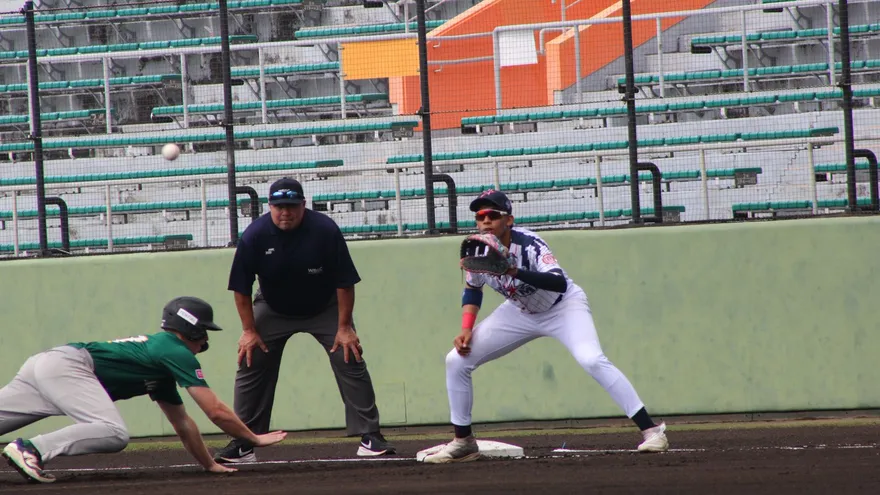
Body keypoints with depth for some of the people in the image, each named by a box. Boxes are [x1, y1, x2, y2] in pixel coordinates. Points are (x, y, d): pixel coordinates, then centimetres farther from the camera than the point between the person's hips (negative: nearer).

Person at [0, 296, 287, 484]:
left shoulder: (160, 351, 30)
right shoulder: (178, 353, 2)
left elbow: (182, 422, 37)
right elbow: (216, 412, 0)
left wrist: (209, 465, 38)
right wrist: (255, 439, 13)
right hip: (66, 366, -9)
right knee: (113, 434, -23)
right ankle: (32, 449, -29)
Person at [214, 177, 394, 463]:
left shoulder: (325, 231, -25)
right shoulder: (254, 236, -21)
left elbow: (345, 282, -18)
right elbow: (241, 288, -11)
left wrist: (344, 327, -19)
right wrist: (249, 330, -13)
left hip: (325, 308, -1)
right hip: (273, 311, 1)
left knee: (350, 361, -12)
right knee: (250, 365, -6)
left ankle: (370, 437, -8)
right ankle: (242, 445, 1)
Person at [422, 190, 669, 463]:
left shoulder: (529, 244, -31)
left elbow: (560, 283, -47)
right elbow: (472, 290, 8)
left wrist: (515, 271, -59)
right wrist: (466, 330, -6)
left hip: (564, 307, -6)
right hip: (520, 313, 6)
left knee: (591, 360, -31)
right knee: (457, 360, -3)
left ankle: (650, 429, -26)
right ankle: (463, 442, 12)